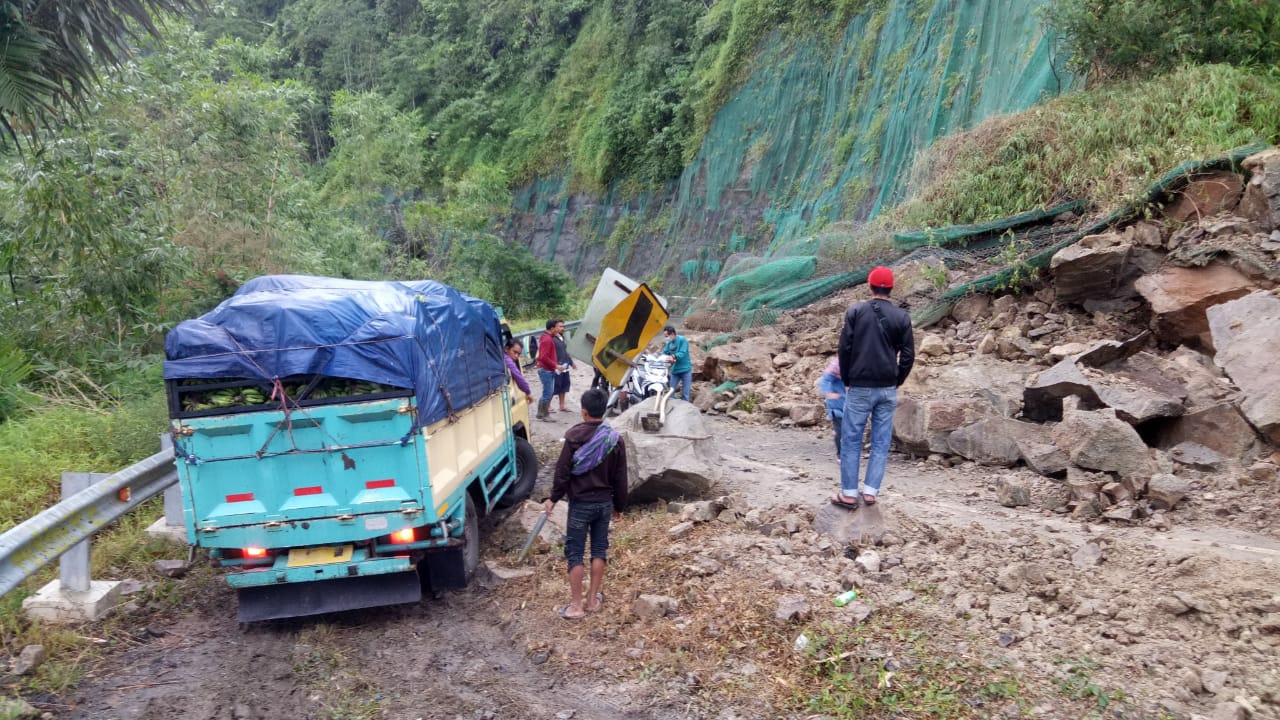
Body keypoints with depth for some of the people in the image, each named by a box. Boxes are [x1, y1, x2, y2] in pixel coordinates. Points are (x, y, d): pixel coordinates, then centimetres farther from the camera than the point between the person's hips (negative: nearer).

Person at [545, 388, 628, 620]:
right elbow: (620, 477, 4)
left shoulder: (574, 437, -13)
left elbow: (562, 471, -11)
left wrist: (553, 498, 1)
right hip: (605, 502, 4)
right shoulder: (615, 439, -1)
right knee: (599, 549, 14)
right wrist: (619, 505, 14)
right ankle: (593, 599, 21)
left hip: (580, 503, -4)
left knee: (575, 552, 3)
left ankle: (576, 605, 5)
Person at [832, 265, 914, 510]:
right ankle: (870, 491, 7)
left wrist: (846, 381, 6)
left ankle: (849, 494, 3)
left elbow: (845, 348, -5)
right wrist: (896, 382, 13)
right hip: (888, 389, 2)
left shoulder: (855, 311, -3)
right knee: (881, 442, 8)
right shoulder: (901, 317, 2)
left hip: (860, 387, -2)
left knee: (851, 440, 3)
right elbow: (908, 355, 1)